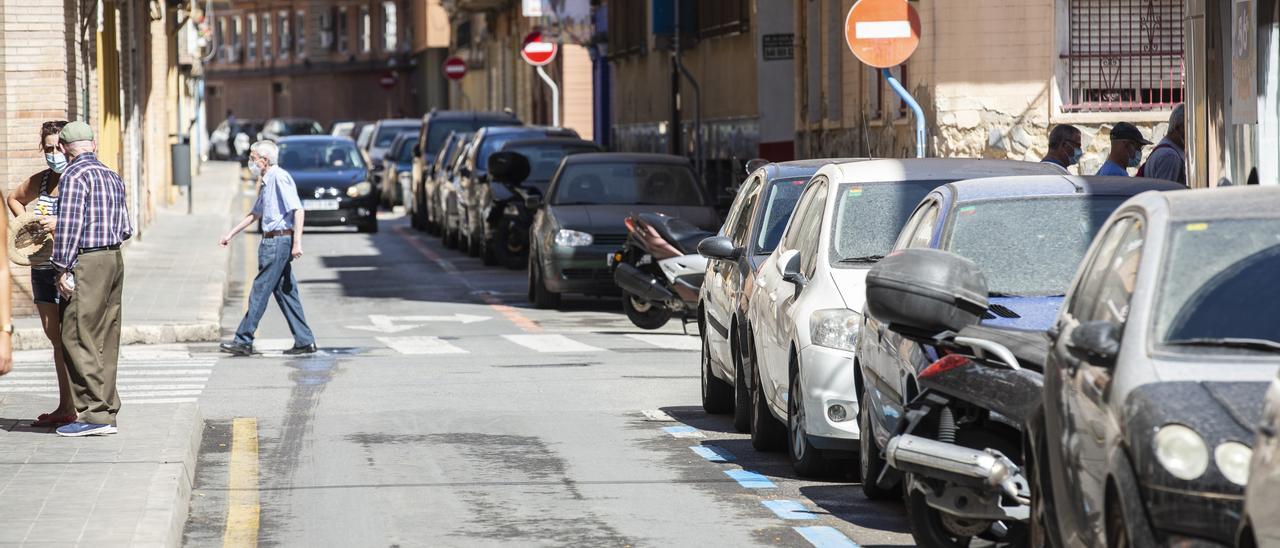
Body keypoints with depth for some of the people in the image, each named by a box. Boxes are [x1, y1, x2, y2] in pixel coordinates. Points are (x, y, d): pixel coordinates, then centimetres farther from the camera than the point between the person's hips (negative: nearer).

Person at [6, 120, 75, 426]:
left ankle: (75, 407, -4)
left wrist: (61, 224, -24)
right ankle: (65, 407, 16)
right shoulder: (40, 180, 11)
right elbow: (13, 199, 30)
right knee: (55, 338, 10)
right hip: (42, 266, 7)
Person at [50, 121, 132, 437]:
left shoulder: (74, 176, -10)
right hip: (114, 258, 8)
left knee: (77, 339, -7)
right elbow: (125, 229, 16)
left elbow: (69, 224, -15)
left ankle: (94, 413, -11)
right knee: (105, 340, 10)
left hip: (86, 262, -8)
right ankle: (106, 410, 11)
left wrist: (63, 269, -13)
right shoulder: (112, 176, 15)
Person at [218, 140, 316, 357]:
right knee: (285, 292, 9)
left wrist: (297, 243, -24)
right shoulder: (266, 182, 18)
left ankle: (244, 341, -2)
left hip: (279, 241, -10)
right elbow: (255, 214, 30)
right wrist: (231, 234, 30)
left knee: (260, 291, -6)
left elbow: (298, 211, -19)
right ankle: (304, 341, 9)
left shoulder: (279, 177, -13)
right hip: (272, 241, 10)